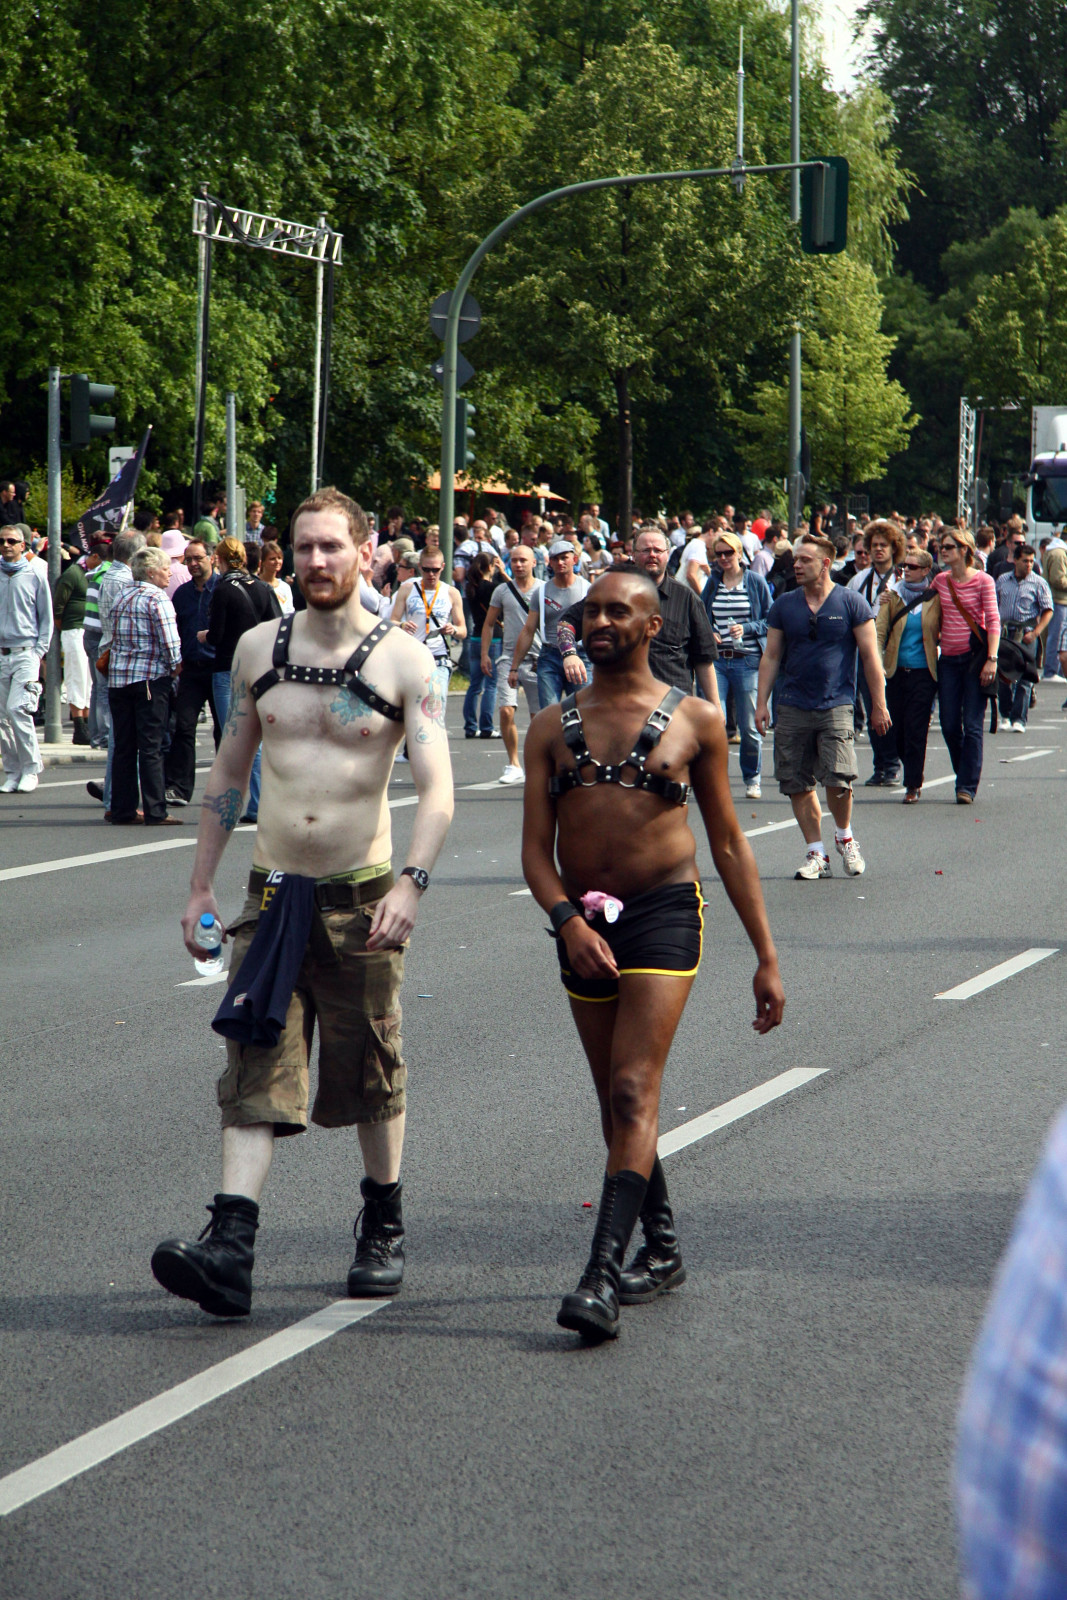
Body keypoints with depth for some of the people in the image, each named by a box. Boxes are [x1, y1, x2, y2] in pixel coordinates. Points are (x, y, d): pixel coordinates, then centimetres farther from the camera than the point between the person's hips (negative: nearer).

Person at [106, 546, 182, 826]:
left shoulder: (122, 597, 13)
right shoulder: (157, 599, -9)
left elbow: (115, 637, 16)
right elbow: (170, 642, -15)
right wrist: (175, 665, 1)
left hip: (118, 677, 7)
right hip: (150, 677, -7)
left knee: (123, 747, 9)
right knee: (151, 749, -5)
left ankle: (122, 810, 11)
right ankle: (155, 812, -5)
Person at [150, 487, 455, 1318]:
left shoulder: (403, 659, -5)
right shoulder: (259, 648, 6)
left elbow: (437, 787, -14)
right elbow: (229, 772, 15)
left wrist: (412, 883, -28)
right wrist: (203, 883, 12)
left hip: (362, 895, -2)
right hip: (272, 893, 2)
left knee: (372, 1070, 9)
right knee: (257, 1069, -8)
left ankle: (384, 1227, 28)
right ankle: (231, 1247, -17)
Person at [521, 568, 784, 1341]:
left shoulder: (694, 720, 2)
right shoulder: (553, 727, 8)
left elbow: (728, 842, 6)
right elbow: (535, 847, 3)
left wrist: (766, 956, 4)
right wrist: (567, 919, -17)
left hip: (665, 913, -4)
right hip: (584, 923, 4)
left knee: (634, 1092, -16)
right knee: (616, 1099, 12)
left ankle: (604, 1275, -23)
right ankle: (662, 1248, 30)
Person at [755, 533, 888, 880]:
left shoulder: (850, 603, 0)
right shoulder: (784, 605, 9)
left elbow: (870, 657, 2)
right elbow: (771, 657, 13)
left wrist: (879, 705, -1)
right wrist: (762, 702, 5)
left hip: (836, 706, -3)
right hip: (792, 707, 4)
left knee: (838, 779, -14)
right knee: (798, 784, 2)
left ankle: (844, 836, 13)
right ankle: (816, 853, 12)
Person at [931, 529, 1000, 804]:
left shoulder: (983, 581, -5)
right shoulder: (940, 581, 8)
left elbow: (993, 621, -9)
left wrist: (991, 659, -17)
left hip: (975, 657, -4)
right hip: (948, 659, 4)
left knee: (972, 725, -5)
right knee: (949, 726, 4)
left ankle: (967, 786, -1)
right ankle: (965, 777, 22)